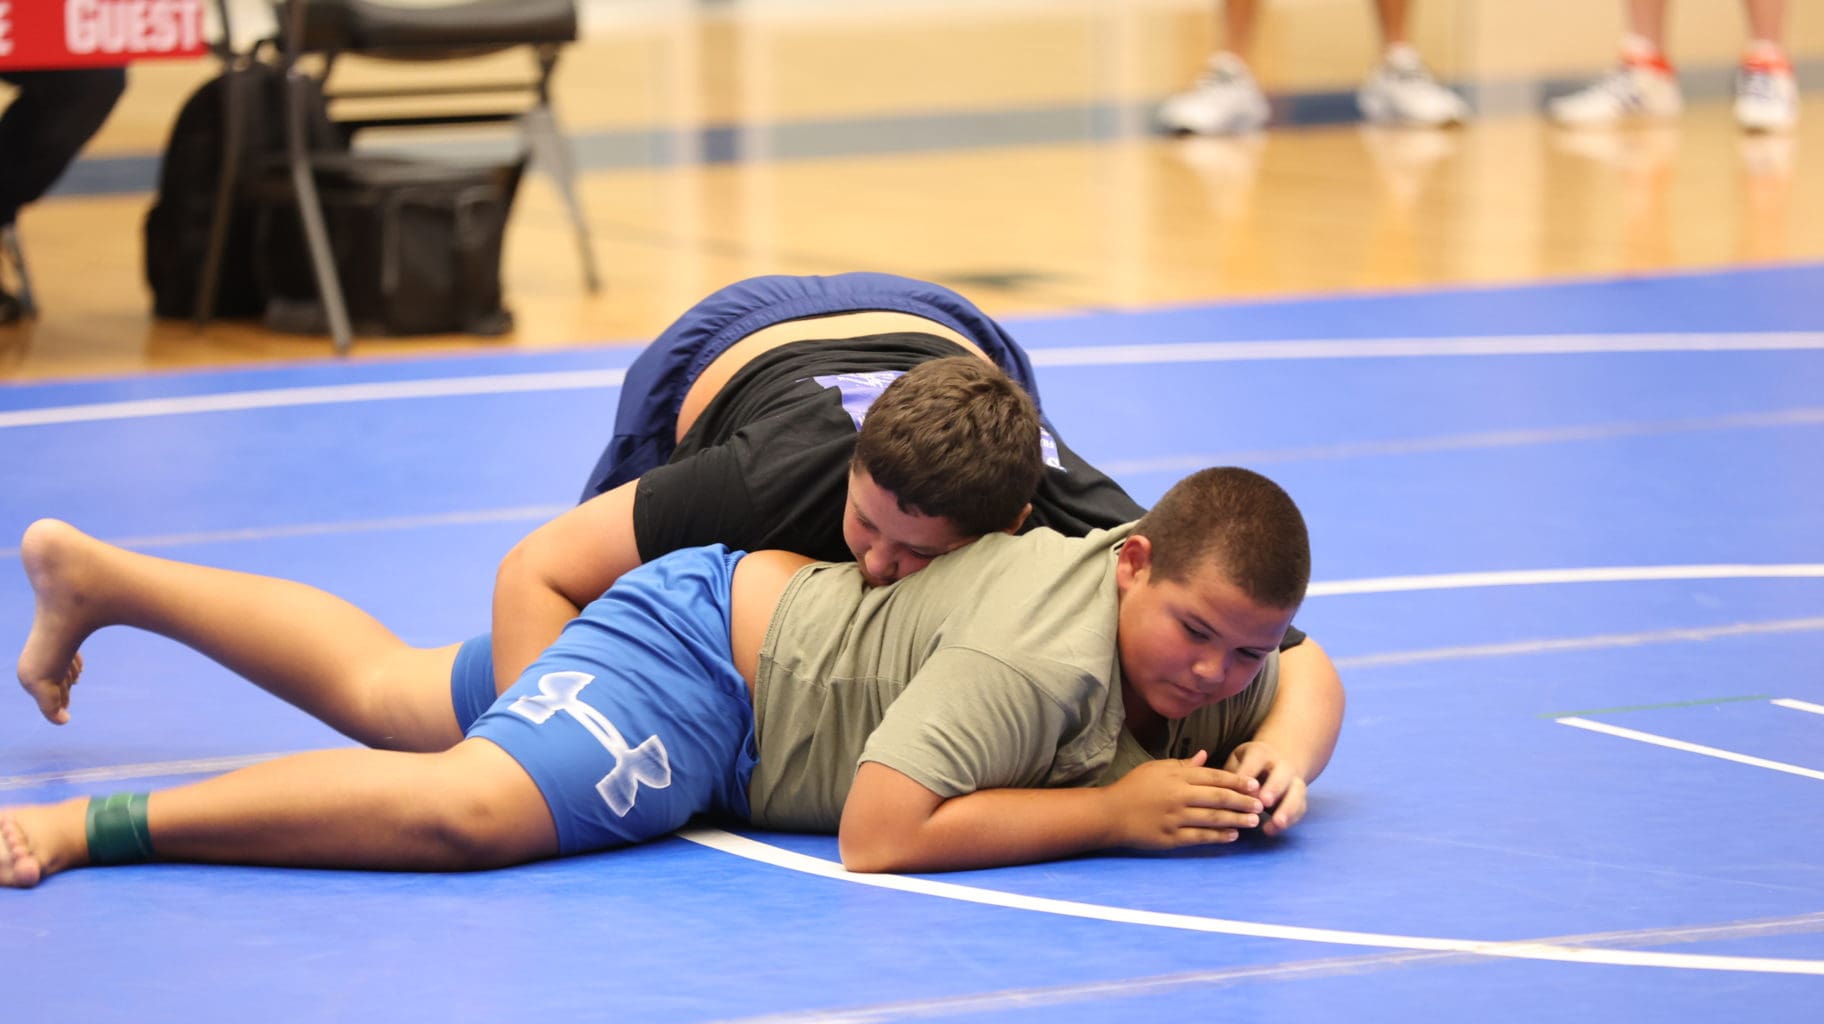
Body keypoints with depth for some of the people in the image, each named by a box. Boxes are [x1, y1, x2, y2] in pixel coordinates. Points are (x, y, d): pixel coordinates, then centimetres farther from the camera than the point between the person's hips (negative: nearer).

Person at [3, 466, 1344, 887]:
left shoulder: (1213, 652, -10)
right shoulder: (1046, 649, -35)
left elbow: (1314, 681, 10)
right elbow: (879, 836, -39)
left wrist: (1283, 757, -15)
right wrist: (1110, 811, -35)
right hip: (708, 646, -9)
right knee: (469, 805, -37)